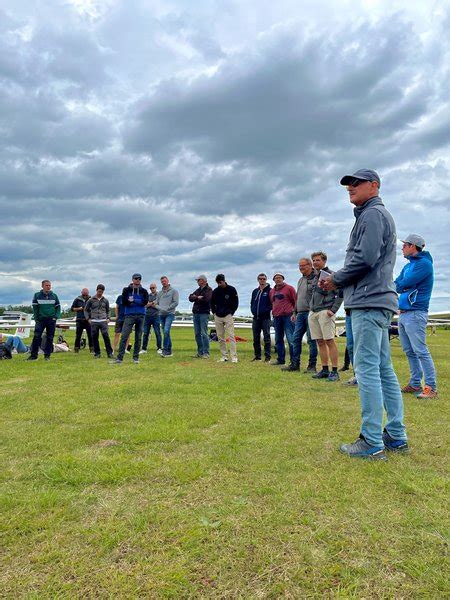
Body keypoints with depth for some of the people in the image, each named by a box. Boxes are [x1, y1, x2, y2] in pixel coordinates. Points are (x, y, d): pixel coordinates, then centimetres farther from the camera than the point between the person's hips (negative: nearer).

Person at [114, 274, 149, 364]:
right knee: (124, 336, -10)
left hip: (141, 315, 2)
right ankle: (119, 358, -10)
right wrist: (138, 302, -8)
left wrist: (133, 301, -11)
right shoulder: (126, 290, 6)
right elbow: (124, 302, -5)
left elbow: (145, 302, -6)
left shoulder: (144, 291, 9)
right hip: (129, 315, -2)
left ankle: (136, 357, 13)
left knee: (138, 338, 5)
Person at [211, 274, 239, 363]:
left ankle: (234, 357, -8)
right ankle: (224, 356, 12)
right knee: (220, 338, 5)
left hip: (228, 316, -4)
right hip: (217, 317, 4)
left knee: (231, 336, -9)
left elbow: (236, 302, 3)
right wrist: (214, 313, 9)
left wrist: (231, 312, -3)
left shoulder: (231, 289, -1)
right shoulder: (215, 291, 8)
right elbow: (212, 303, 20)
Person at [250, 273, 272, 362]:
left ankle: (267, 356, -2)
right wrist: (253, 310, 7)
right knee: (256, 338, 8)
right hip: (256, 318, 6)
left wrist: (267, 310, -15)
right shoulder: (255, 291, 16)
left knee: (266, 337, -5)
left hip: (265, 318, -6)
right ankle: (257, 356, 16)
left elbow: (273, 303, -9)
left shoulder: (269, 290, -3)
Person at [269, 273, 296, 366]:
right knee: (278, 340, 11)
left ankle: (294, 360, -5)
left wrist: (294, 313, -7)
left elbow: (296, 301, -2)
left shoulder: (289, 288, 0)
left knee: (290, 339, -8)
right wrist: (274, 312, 16)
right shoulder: (272, 291, 17)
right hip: (276, 317, 7)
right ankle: (280, 359, 21)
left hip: (287, 316, -6)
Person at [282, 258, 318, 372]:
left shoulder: (315, 278, -7)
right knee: (296, 338, 7)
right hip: (300, 314, 8)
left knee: (311, 340, -3)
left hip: (310, 313, -8)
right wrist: (295, 313, 21)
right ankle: (295, 364, 14)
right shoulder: (301, 280, 20)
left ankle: (312, 365, 5)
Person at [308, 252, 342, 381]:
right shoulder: (314, 277, 19)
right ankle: (325, 369, 15)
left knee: (329, 341, -8)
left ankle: (334, 371, -4)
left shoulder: (331, 275, -2)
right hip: (313, 312, 7)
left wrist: (333, 310, -14)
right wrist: (311, 308, 13)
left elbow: (340, 294, -7)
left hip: (325, 311, -7)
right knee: (320, 342, 8)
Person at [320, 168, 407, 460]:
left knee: (367, 370, -10)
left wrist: (336, 280, -5)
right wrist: (339, 281, 12)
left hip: (369, 302, -11)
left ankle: (372, 443, -6)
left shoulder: (372, 214, -5)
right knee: (384, 370, 11)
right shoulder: (381, 215, 27)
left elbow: (365, 258, -19)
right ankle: (396, 436, 18)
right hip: (380, 300, 11)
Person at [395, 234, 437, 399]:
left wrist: (400, 285, 1)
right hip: (402, 314, 9)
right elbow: (396, 285, 12)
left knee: (420, 351, -9)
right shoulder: (408, 266, 19)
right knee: (409, 352, 12)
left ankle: (431, 388, -5)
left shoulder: (424, 264, -10)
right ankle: (415, 384, 19)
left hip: (415, 313, -9)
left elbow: (402, 285, -16)